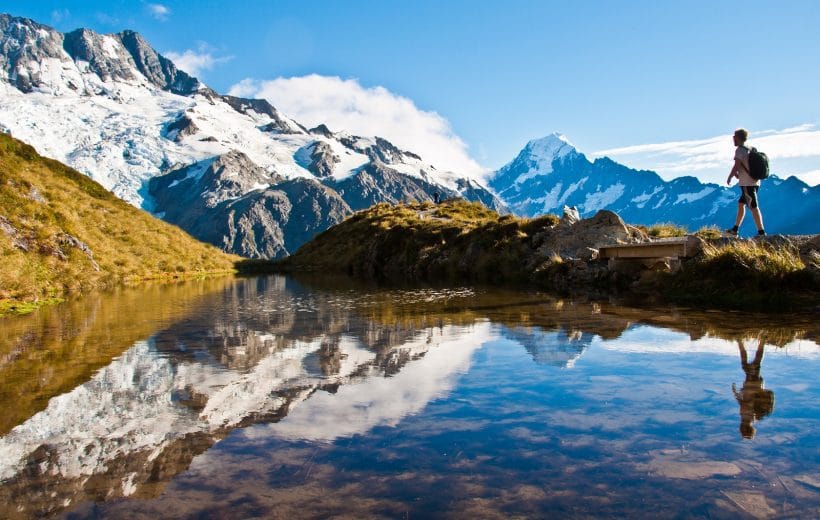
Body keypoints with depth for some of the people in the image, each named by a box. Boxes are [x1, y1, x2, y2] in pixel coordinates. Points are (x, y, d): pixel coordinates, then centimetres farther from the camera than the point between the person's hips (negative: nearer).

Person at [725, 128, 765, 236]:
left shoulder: (739, 150, -11)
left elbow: (736, 166, -16)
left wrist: (729, 178, -4)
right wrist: (738, 173, 18)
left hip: (747, 184, -9)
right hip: (755, 182, 9)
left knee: (753, 207, -8)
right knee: (741, 204, 17)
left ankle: (761, 231, -9)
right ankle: (735, 229, 22)